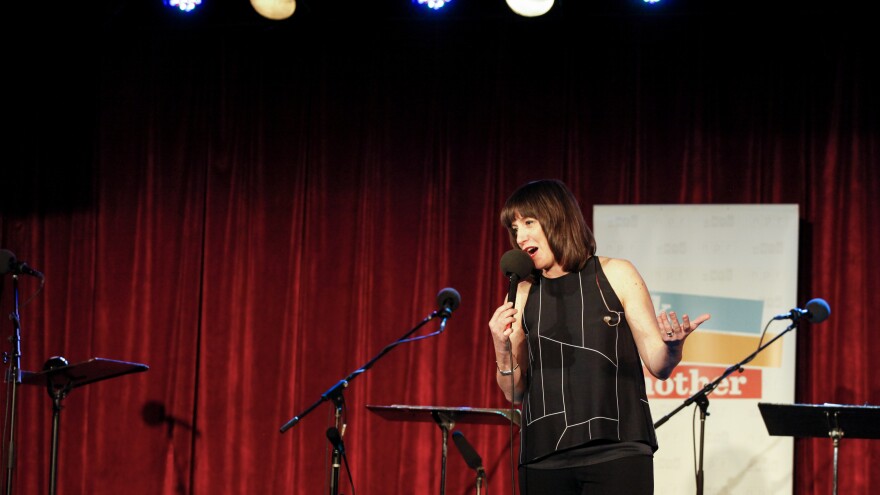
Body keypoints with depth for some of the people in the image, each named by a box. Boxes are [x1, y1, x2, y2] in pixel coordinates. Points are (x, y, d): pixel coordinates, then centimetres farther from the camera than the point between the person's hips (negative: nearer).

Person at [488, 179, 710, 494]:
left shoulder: (616, 276, 4)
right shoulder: (522, 295, 10)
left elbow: (658, 365, 3)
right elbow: (514, 394, 11)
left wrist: (673, 346, -19)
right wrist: (502, 348, -8)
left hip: (617, 454, -3)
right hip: (544, 460, 3)